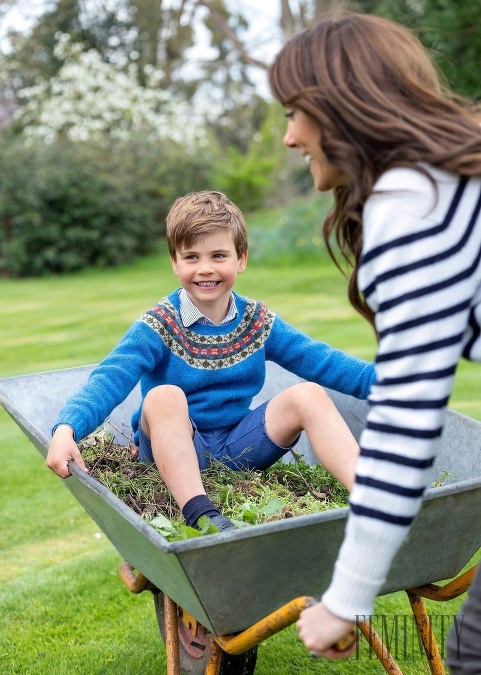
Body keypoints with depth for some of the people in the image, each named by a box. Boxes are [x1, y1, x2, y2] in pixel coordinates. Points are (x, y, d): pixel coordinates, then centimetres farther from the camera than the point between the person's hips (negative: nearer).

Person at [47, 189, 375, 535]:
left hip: (239, 447, 3)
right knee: (164, 397, -32)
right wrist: (66, 429, -41)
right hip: (176, 452, -3)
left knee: (308, 395, -17)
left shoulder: (258, 321, 4)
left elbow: (324, 361, 0)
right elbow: (109, 380, -22)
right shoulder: (158, 326, -8)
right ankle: (201, 514, -44)